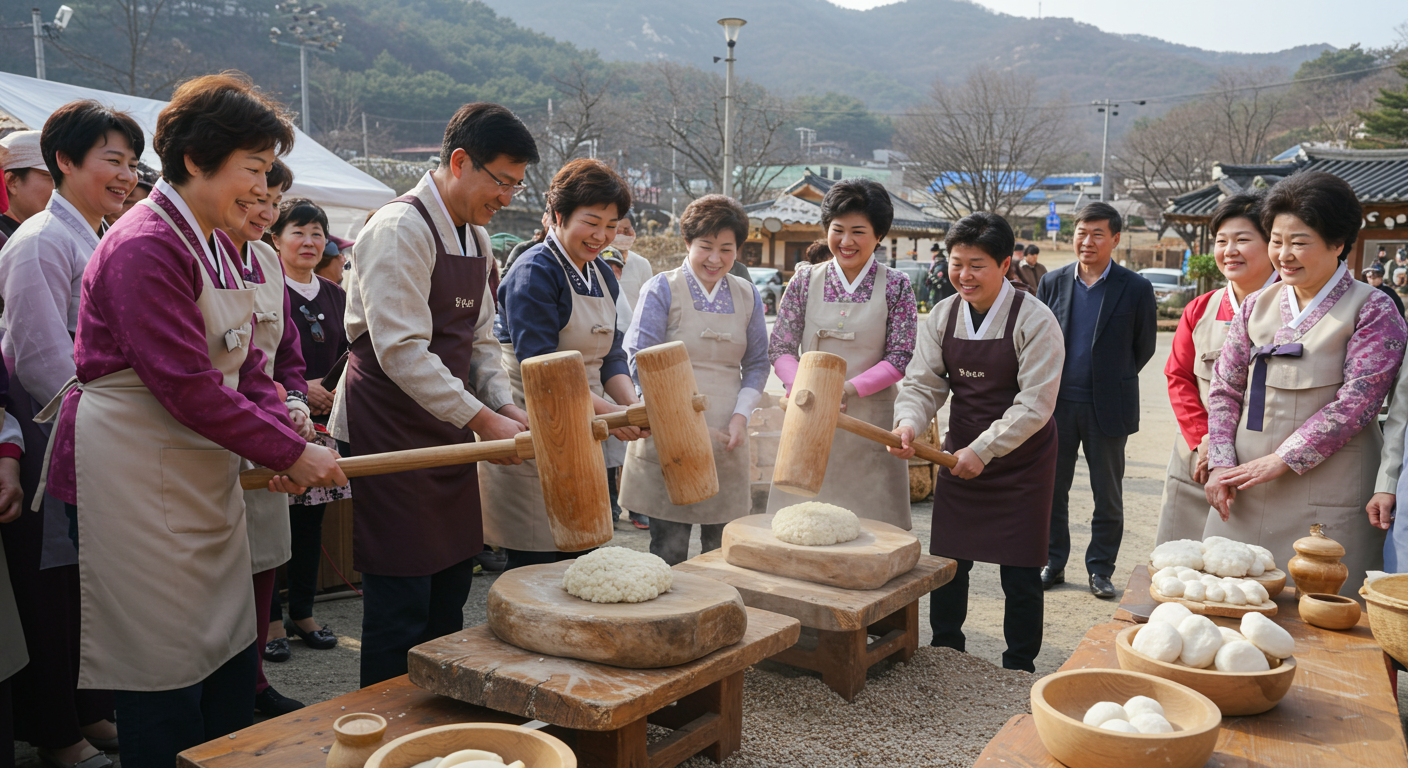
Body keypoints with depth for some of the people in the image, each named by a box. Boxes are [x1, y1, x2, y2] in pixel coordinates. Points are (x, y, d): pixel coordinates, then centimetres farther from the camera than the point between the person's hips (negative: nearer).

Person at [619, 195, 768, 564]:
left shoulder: (747, 296, 9)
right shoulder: (662, 289, -3)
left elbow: (757, 364, 14)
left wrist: (741, 414, -3)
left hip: (726, 440, 4)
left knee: (724, 547, 8)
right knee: (669, 547, 0)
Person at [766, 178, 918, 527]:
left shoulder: (894, 285, 1)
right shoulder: (806, 280, 5)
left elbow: (901, 358, -3)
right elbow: (780, 347, 4)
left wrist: (848, 388, -16)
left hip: (870, 422, -1)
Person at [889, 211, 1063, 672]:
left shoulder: (1034, 321, -15)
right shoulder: (942, 317, 0)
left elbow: (1035, 404, -18)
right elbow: (922, 383, -2)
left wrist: (982, 449, -23)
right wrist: (909, 424, -22)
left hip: (1021, 461, -4)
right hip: (960, 455, 4)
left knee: (1020, 573, 4)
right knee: (946, 563, 10)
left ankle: (1018, 669, 22)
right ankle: (944, 655, 30)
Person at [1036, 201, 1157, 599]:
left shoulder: (1135, 289, -4)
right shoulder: (1053, 282, 3)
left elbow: (1144, 347, 5)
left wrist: (1113, 380, 10)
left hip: (1107, 408, -2)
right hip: (1056, 404, 2)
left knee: (1108, 496, 8)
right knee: (1052, 490, 10)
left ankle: (1100, 569, 22)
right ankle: (1053, 563, 25)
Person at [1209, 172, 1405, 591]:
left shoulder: (1373, 311, -4)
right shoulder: (1257, 306, 11)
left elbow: (1354, 403, -12)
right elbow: (1225, 389, 9)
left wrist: (1281, 460, -15)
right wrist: (1222, 465, -2)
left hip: (1326, 505, -4)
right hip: (1243, 497, 5)